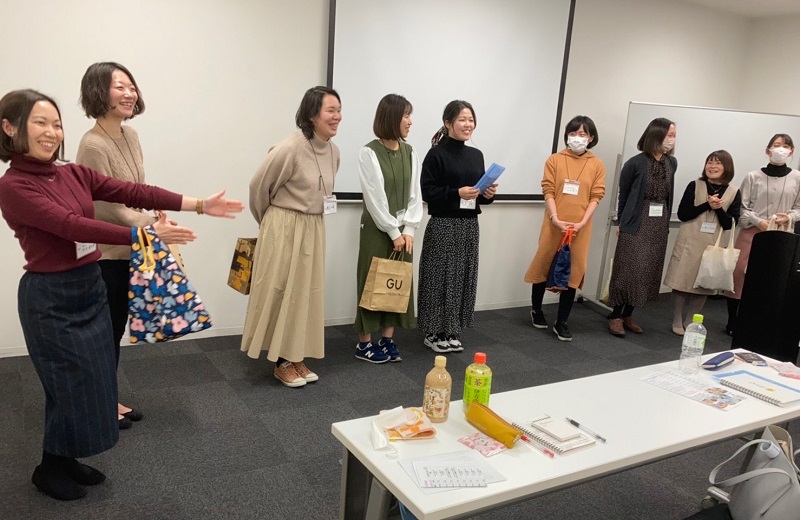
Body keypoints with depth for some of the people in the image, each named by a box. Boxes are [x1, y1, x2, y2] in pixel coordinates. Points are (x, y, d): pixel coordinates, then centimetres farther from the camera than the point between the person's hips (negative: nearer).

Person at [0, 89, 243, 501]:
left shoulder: (74, 174, 5)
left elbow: (132, 192, -3)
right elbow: (72, 226, -26)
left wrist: (199, 205, -11)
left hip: (90, 286, 7)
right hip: (51, 297, -7)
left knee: (93, 381, 15)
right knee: (71, 385, 5)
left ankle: (67, 460, 36)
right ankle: (49, 469, 29)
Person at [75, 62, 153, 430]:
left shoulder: (130, 136, 6)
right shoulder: (93, 144, -20)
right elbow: (108, 208, -19)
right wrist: (153, 226, -14)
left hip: (130, 249, 8)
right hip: (104, 254, -8)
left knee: (117, 328, 17)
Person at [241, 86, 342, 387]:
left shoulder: (333, 151, 3)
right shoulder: (290, 149, -19)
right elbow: (259, 186, -9)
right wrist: (269, 222, 6)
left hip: (314, 230, 7)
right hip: (284, 229, -7)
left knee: (306, 293, 12)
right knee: (281, 292, 3)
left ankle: (296, 358, 25)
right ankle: (281, 362, 16)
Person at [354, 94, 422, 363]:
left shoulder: (410, 152, 5)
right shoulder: (369, 152, -11)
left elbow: (415, 193, 4)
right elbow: (375, 198, -13)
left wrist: (408, 229, -5)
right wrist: (393, 232, -12)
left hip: (402, 229, 5)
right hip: (377, 228, -5)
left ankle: (387, 339, 18)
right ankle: (365, 343, 12)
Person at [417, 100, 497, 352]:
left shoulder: (476, 155, 12)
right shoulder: (436, 154, -7)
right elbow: (426, 191, -12)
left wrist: (488, 194, -3)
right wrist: (457, 193, -21)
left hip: (470, 226, 6)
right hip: (443, 226, -6)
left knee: (463, 278, 9)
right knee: (440, 277, -2)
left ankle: (451, 331, 21)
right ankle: (434, 332, 11)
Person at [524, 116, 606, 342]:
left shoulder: (597, 165, 5)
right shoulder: (555, 160, 2)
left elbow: (596, 197, 1)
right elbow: (548, 192, -3)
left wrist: (582, 223, -11)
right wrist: (555, 219, -14)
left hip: (580, 227, 1)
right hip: (555, 224, -1)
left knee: (574, 271, 2)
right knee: (544, 265, 8)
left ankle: (561, 322, 12)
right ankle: (536, 309, 31)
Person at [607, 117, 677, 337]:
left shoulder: (671, 163, 7)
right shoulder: (636, 163, -8)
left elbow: (668, 193, 12)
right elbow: (623, 194, 0)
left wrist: (666, 221, 8)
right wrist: (622, 221, 4)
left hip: (659, 224, 6)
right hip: (636, 223, -5)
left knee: (648, 271, 8)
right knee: (628, 270, -3)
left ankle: (628, 314, 20)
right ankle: (615, 316, 7)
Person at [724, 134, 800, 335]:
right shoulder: (753, 176, -2)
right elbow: (741, 208, -2)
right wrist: (759, 221, -14)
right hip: (751, 233, -1)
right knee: (740, 275, 0)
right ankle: (732, 322, 14)